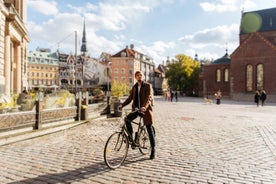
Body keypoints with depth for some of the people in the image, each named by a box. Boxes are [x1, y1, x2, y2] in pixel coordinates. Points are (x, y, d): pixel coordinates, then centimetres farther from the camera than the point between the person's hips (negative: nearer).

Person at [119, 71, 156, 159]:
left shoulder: (147, 85, -5)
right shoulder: (134, 87, 11)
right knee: (127, 119, -21)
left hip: (146, 109, -4)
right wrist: (122, 105, -9)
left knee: (149, 129, 0)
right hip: (136, 109, 4)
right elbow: (130, 98, 7)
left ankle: (153, 149, 14)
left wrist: (144, 106, -37)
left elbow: (149, 97, -19)